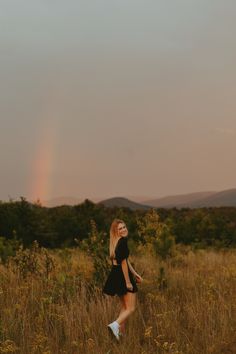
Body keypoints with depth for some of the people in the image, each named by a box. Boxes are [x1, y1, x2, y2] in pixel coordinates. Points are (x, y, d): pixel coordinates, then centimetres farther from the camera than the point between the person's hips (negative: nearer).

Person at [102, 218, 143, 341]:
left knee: (124, 306, 19)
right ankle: (115, 325, -23)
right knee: (131, 308, -3)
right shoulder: (123, 241, -18)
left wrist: (135, 274, 23)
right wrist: (128, 282, -18)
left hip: (115, 276, 9)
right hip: (122, 276, -9)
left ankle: (121, 332, 20)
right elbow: (124, 263, -21)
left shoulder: (116, 242, 11)